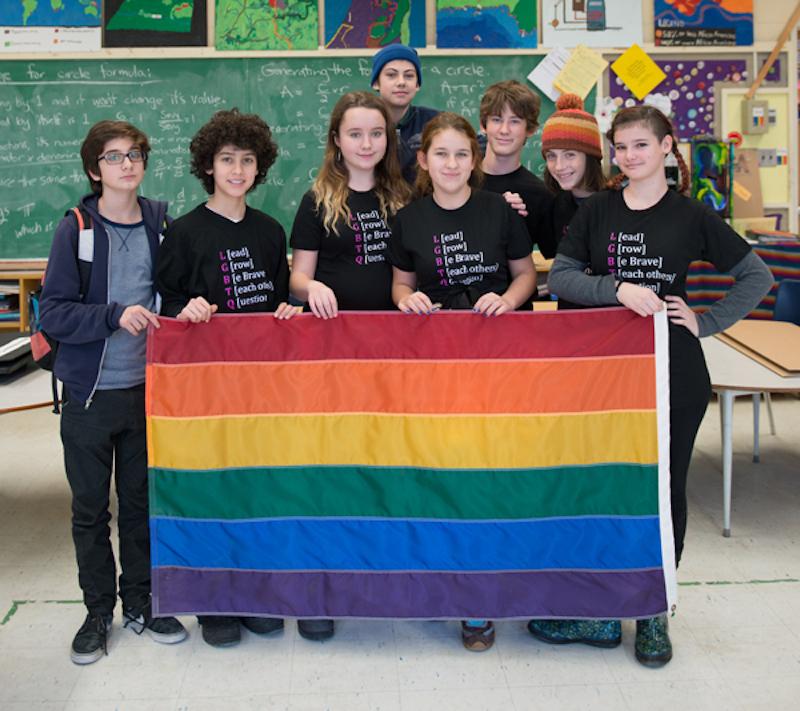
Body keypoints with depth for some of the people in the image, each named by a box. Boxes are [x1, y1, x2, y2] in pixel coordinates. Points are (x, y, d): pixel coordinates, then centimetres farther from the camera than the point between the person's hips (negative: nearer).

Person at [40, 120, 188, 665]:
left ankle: (140, 603, 29)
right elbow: (54, 313, -10)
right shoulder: (76, 230, -6)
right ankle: (99, 611, 25)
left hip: (146, 389, 2)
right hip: (91, 393, -2)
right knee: (91, 508, 9)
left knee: (142, 501, 13)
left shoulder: (161, 224, 2)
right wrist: (115, 316, -23)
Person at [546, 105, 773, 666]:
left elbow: (757, 276, 5)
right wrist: (619, 289, -18)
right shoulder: (596, 211, 4)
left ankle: (654, 611, 22)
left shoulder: (691, 216, 1)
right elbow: (560, 277, -3)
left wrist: (706, 322, -5)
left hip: (674, 371, -1)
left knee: (665, 486, 7)